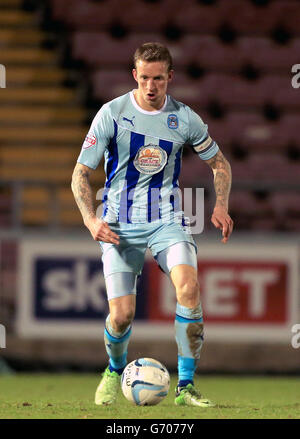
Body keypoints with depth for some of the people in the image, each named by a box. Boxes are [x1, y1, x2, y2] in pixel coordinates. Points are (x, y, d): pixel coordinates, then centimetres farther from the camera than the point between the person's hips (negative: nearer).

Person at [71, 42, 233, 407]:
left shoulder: (184, 118, 0)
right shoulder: (112, 114, -6)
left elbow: (219, 163, 15)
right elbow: (81, 172, -3)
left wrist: (221, 206, -2)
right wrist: (91, 220, -17)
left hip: (167, 220, 1)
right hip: (120, 224, -1)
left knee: (188, 286, -27)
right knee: (121, 316, -9)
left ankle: (185, 387, -17)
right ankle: (115, 371, 27)